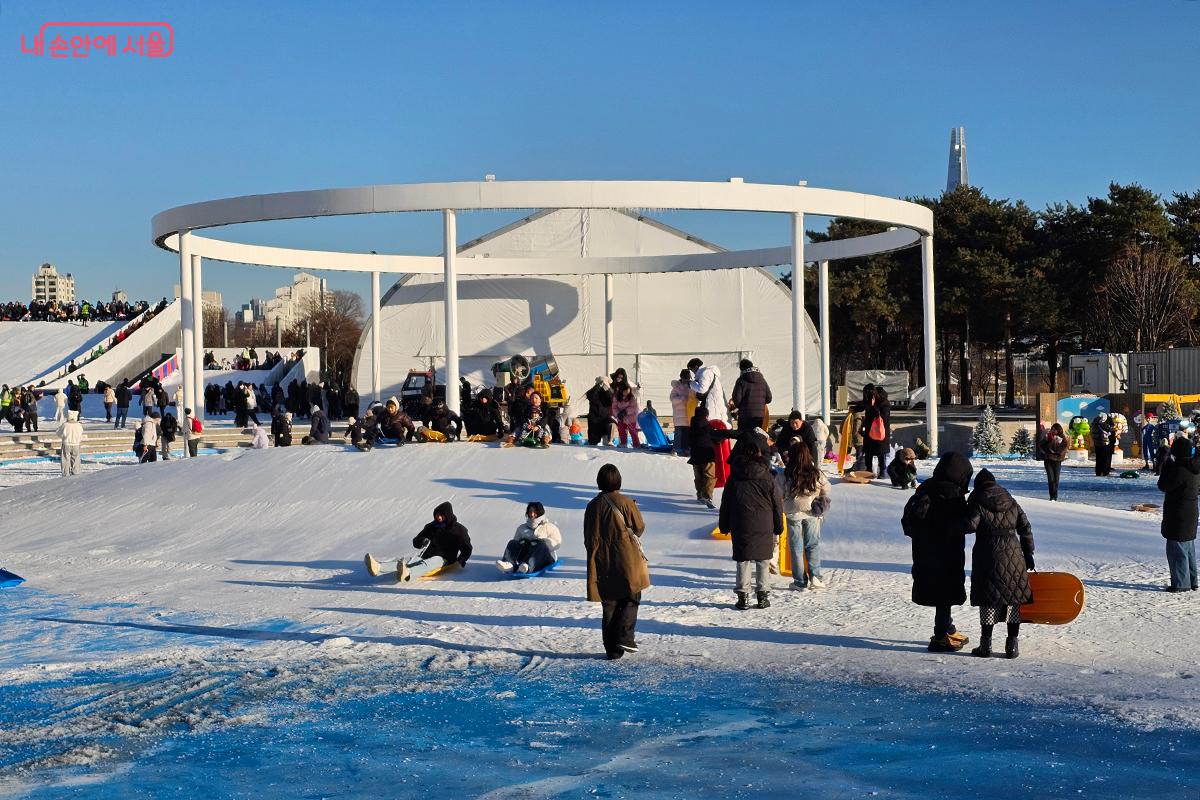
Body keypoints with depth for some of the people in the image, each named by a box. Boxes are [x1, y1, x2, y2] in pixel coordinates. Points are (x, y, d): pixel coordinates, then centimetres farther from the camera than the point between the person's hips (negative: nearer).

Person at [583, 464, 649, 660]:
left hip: (601, 564, 4)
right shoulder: (626, 503, -12)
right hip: (627, 562, -3)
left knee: (609, 605, 9)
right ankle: (624, 637, -6)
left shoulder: (592, 506, 1)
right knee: (631, 599, 11)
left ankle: (612, 648, 9)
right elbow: (640, 529, -1)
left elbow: (588, 537, 8)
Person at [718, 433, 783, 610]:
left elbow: (725, 504, 4)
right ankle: (762, 595, 12)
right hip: (764, 529, -1)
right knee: (763, 562, 9)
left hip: (740, 528, 1)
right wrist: (778, 529, 11)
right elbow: (778, 505, 1)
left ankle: (743, 596, 6)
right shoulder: (767, 479, -5)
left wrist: (724, 527, 14)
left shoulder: (734, 478, -2)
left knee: (743, 561, 7)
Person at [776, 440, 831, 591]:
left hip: (793, 515, -1)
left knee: (796, 548, 9)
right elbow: (828, 491, 4)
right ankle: (815, 577, 7)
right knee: (813, 545, 15)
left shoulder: (783, 476, -16)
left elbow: (777, 497, -8)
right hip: (812, 514, 1)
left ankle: (800, 581, 10)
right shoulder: (816, 474, -10)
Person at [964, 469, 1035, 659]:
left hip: (988, 556, -4)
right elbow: (1025, 529, 10)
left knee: (988, 600, 1)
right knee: (1013, 599, 8)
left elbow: (970, 525, -18)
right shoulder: (1012, 503, 11)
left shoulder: (977, 503, -4)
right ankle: (1012, 645, 8)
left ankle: (986, 644, 0)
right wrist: (1028, 554, 16)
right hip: (1013, 556, 4)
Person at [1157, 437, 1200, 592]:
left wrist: (1166, 465, -10)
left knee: (1176, 549, -2)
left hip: (1177, 517, -9)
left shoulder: (1180, 470, -22)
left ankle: (1180, 583, 1)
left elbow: (1163, 486, -17)